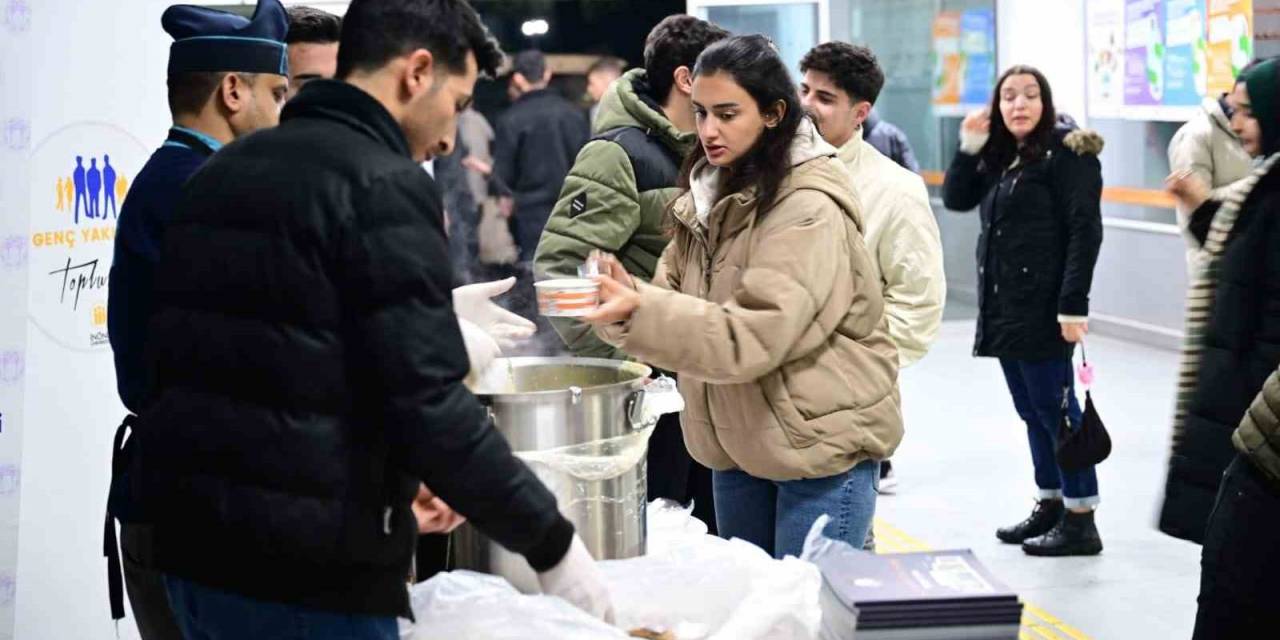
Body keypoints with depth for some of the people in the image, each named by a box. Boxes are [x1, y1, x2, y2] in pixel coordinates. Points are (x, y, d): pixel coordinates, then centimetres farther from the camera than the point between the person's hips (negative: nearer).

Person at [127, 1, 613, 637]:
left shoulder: (224, 170, 12)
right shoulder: (382, 184, -13)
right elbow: (428, 407, -19)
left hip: (194, 546, 8)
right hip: (308, 571, -8)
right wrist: (551, 542, -9)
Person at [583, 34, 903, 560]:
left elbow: (752, 337, -27)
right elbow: (675, 299, 2)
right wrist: (623, 297, -19)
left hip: (821, 443, -8)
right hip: (738, 441, 8)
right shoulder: (711, 193, 7)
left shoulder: (809, 209, -19)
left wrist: (638, 312, -37)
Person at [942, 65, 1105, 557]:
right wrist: (969, 146, 0)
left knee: (1054, 408, -5)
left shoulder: (1067, 152, -9)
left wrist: (1073, 305, -20)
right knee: (1031, 411, 14)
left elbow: (1085, 231, -14)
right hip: (1003, 307, 8)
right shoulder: (1000, 157, 15)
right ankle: (1051, 504, 24)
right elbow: (956, 199, 14)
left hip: (1043, 309, -8)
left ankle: (1081, 520, 2)